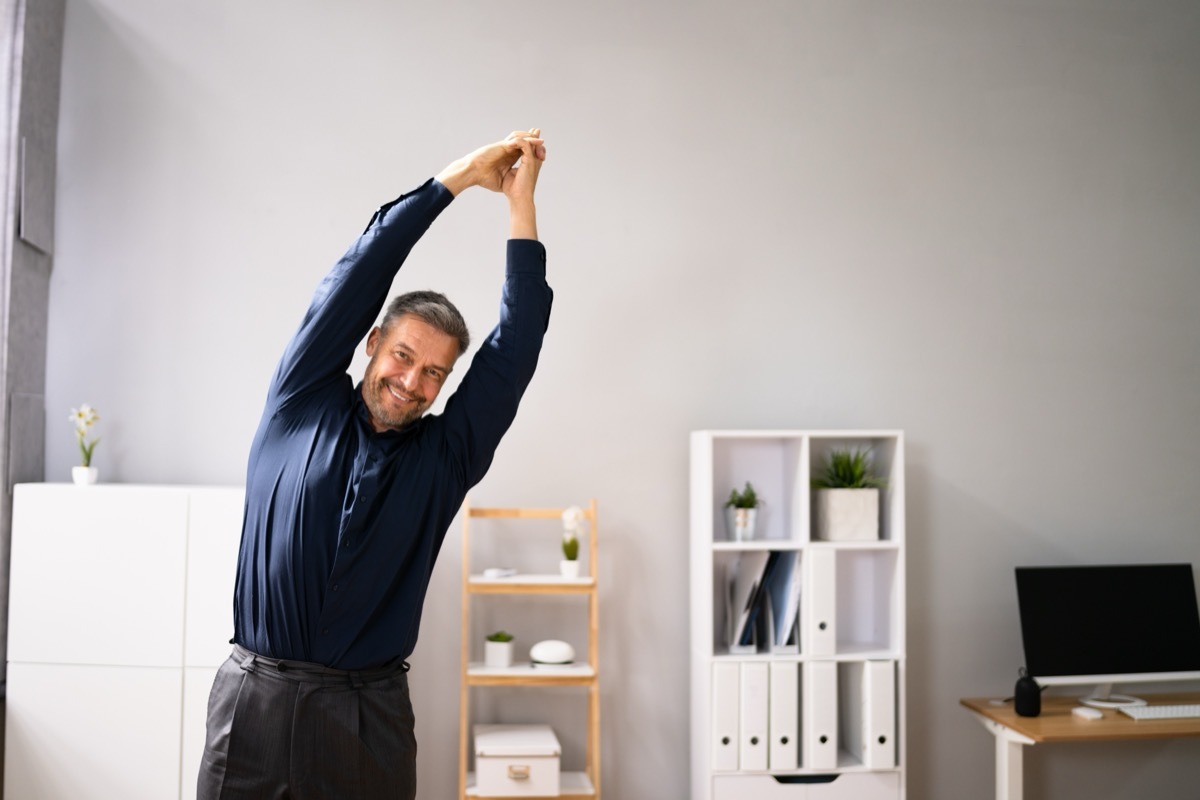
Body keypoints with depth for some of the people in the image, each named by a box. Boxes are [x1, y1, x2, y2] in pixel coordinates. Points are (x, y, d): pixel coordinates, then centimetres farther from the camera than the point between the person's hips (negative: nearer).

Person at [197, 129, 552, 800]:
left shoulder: (443, 457, 5)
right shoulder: (302, 405, 5)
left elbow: (516, 346, 0)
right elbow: (359, 277, 0)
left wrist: (521, 202, 1)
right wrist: (457, 178, 0)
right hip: (254, 701, 0)